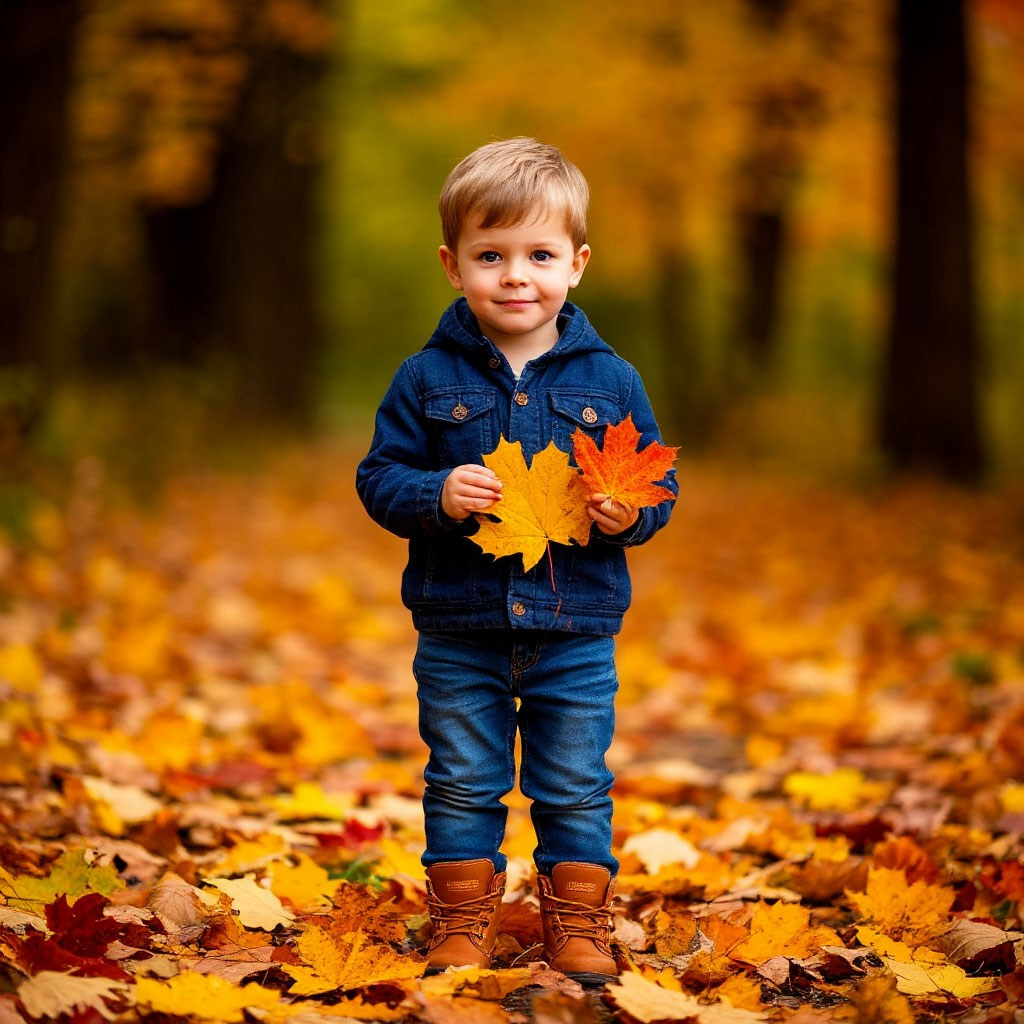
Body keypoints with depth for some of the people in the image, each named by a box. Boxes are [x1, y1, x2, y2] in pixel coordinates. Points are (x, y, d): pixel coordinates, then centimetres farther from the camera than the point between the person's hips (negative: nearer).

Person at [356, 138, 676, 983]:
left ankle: (579, 923, 23)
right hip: (459, 634, 0)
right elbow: (379, 478, 0)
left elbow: (659, 485, 5)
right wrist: (436, 495, -19)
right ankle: (464, 924, 23)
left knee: (575, 790, 8)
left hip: (577, 635, 0)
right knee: (463, 788, 10)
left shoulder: (609, 381, 0)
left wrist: (633, 514, -16)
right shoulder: (427, 379, -2)